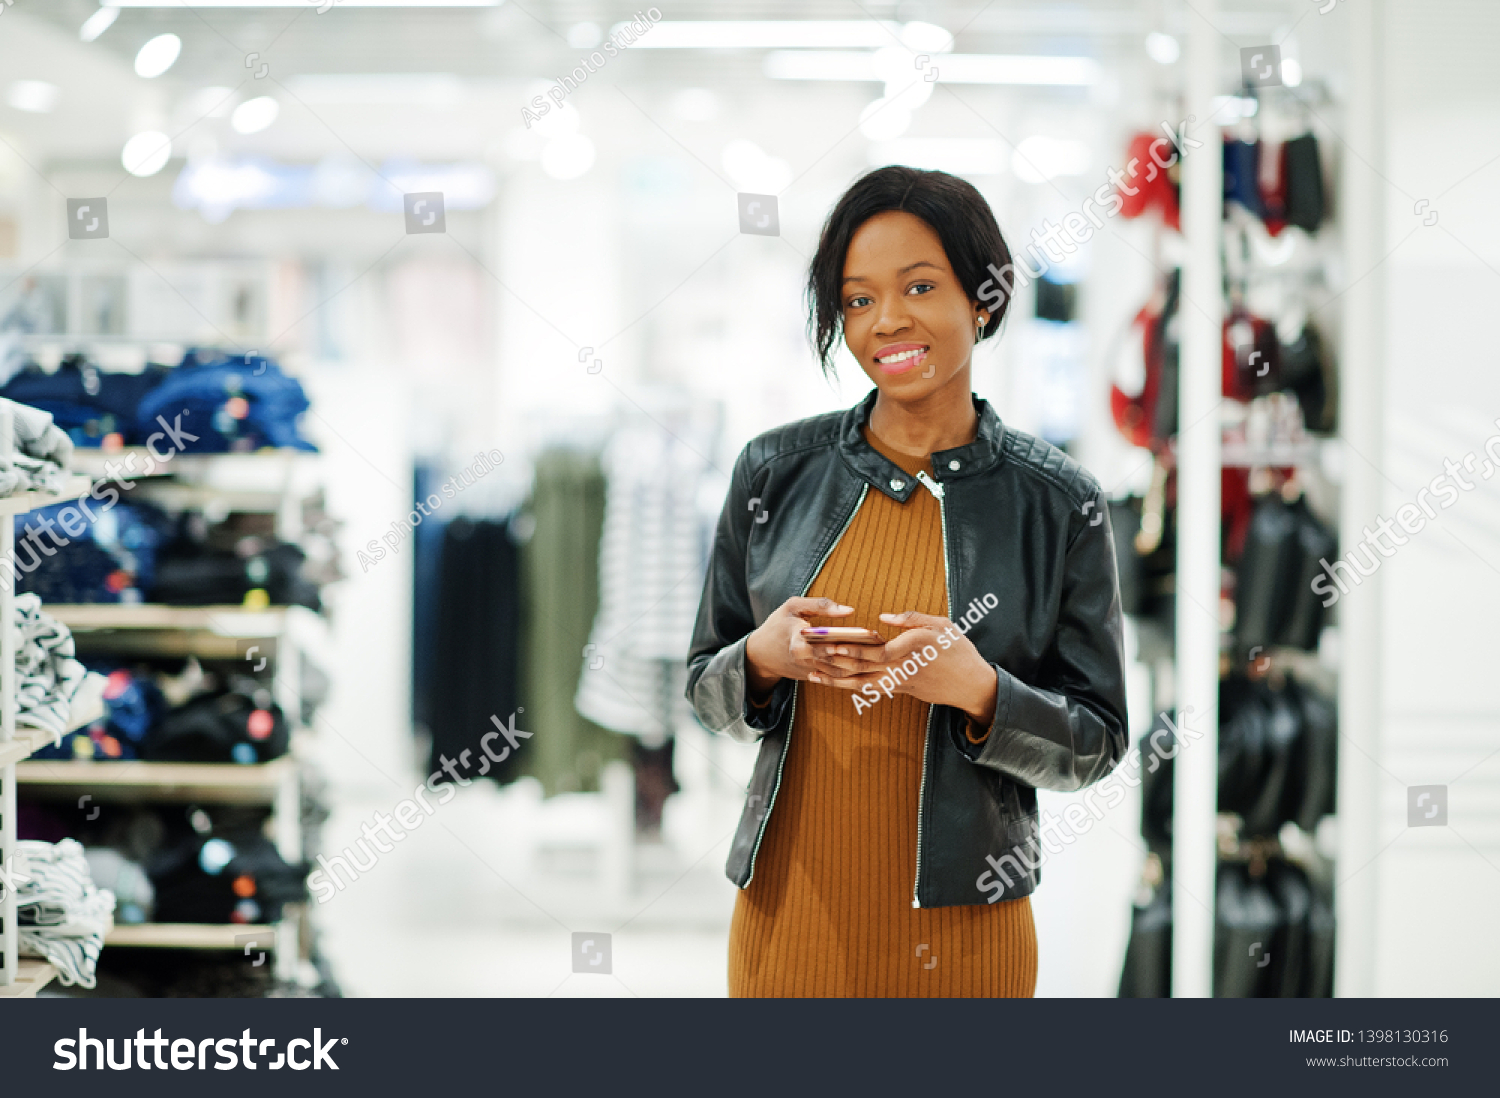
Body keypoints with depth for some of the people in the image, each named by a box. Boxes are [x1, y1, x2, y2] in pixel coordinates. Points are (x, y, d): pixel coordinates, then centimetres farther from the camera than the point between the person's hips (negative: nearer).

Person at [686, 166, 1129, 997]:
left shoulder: (1057, 502, -4)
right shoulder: (776, 471, 2)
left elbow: (1096, 742, -1)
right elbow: (706, 691, 9)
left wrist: (978, 690, -19)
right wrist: (763, 658, -12)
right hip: (788, 910, 2)